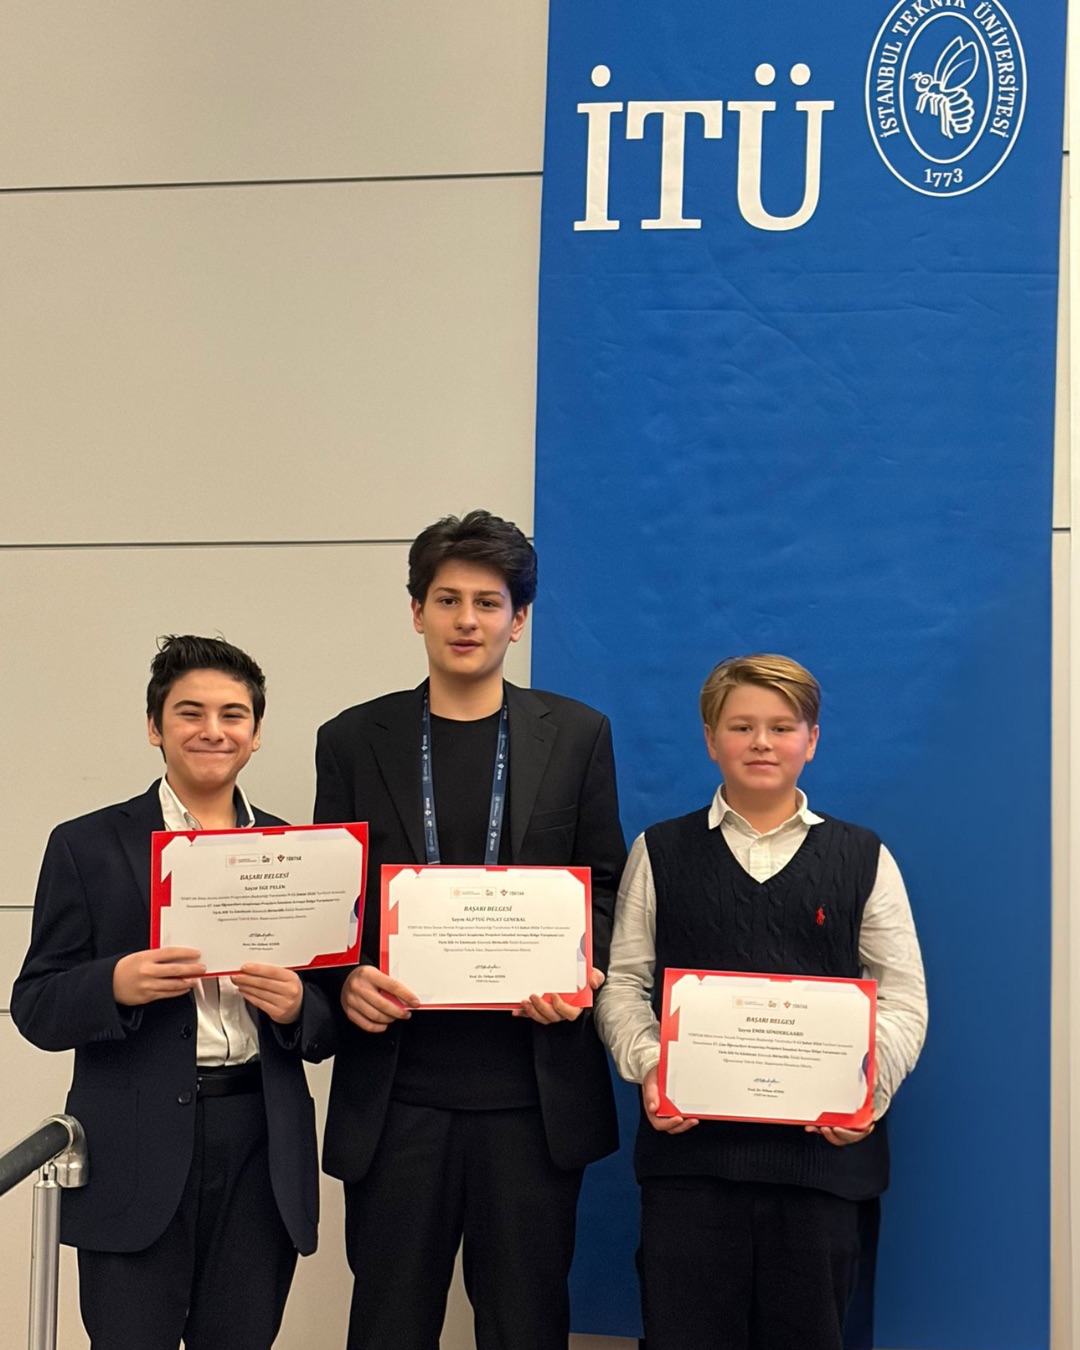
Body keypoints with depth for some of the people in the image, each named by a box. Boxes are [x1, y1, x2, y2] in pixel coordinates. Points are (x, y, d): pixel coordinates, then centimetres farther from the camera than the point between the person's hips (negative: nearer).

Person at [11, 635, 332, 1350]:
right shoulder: (88, 846, 3)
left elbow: (331, 1023, 10)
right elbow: (35, 1008, 0)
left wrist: (297, 1006, -12)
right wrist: (116, 984, -19)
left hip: (263, 1153, 2)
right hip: (136, 1155, -2)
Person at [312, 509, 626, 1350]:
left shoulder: (576, 735, 5)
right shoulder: (354, 741, 6)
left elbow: (605, 885, 7)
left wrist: (581, 970, -12)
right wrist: (347, 981, -12)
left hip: (533, 1090, 0)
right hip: (396, 1088, 1)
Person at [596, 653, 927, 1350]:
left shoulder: (864, 859, 10)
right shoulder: (659, 853, 11)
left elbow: (903, 999, 6)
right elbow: (623, 981, 8)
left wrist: (869, 1087, -11)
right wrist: (647, 1066, -10)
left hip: (825, 1145, 0)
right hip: (688, 1140, 0)